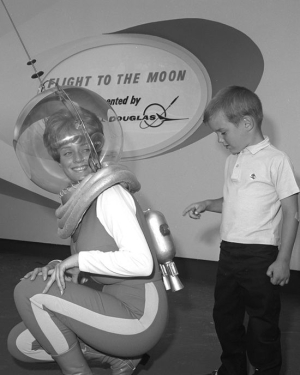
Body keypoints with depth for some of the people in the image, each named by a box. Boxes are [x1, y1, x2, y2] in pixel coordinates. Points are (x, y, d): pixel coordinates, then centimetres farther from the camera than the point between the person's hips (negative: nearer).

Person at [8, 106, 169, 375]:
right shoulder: (79, 200, 11)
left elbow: (142, 262, -28)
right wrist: (57, 268, -5)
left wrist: (78, 259, -20)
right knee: (20, 343, 8)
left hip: (139, 317, -9)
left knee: (29, 291, -17)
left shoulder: (111, 194, -16)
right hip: (112, 308, 9)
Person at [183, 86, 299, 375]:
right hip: (229, 251, 8)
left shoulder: (275, 160, -12)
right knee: (224, 315, 18)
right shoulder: (232, 161, 10)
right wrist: (207, 205, 3)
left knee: (262, 321, 4)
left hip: (260, 254, -7)